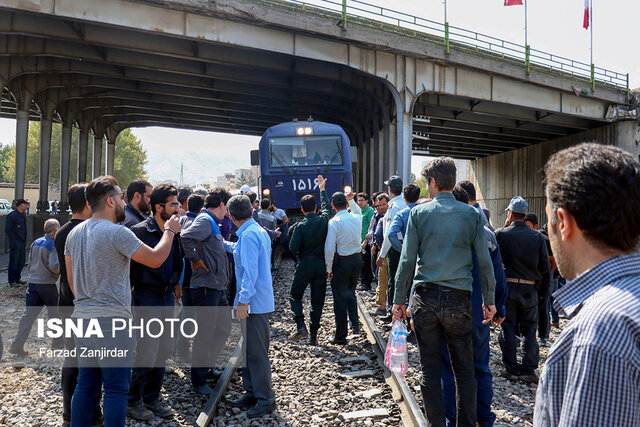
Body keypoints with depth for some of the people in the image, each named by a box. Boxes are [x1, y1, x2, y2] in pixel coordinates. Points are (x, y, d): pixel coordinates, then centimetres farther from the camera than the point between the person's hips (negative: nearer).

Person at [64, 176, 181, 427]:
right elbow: (155, 259, -13)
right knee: (116, 388, 2)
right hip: (112, 321, -8)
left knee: (85, 384, 17)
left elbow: (71, 279, 17)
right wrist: (170, 230, 1)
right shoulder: (116, 232, -16)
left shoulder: (74, 233, 10)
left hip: (82, 318, 8)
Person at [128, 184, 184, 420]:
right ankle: (133, 400, 19)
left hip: (167, 296, 7)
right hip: (146, 297, -7)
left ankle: (152, 396, 30)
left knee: (165, 349, 13)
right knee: (147, 352, -3)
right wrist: (130, 290, -15)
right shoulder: (141, 231, -15)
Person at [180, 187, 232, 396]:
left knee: (223, 328, 19)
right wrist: (196, 260, -22)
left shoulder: (213, 222, 17)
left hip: (218, 287, 10)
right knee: (205, 333, 2)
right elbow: (186, 237, -32)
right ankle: (198, 379, 16)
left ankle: (208, 366, 36)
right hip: (206, 287, -10)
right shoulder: (205, 220, -14)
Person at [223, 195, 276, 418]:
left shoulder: (249, 235, -18)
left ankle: (265, 399, 9)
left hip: (254, 302, -10)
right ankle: (252, 393, 29)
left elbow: (250, 271, -24)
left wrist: (243, 300, -22)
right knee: (249, 349, 18)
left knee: (256, 352, -2)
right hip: (255, 301, 10)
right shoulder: (259, 231, 12)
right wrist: (224, 244, 44)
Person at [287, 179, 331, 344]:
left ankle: (301, 326, -2)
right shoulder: (324, 220, -1)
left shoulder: (300, 226, -11)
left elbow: (293, 248, -12)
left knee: (295, 296, 13)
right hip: (321, 264, 3)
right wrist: (322, 190, 33)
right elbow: (327, 206, 20)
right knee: (317, 301, 9)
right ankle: (314, 335, 12)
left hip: (304, 264, -3)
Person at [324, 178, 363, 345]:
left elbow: (329, 248, -18)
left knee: (340, 297, 5)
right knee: (351, 293, 25)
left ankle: (341, 336, 12)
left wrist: (329, 269, -10)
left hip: (341, 262, -5)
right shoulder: (357, 218, 0)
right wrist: (351, 200, 24)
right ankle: (355, 323, 16)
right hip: (357, 259, 5)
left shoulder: (334, 222, -15)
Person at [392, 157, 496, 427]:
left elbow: (407, 260, -3)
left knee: (430, 369, 9)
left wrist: (399, 300, 4)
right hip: (458, 299, 1)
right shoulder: (472, 214, 2)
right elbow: (484, 261, 2)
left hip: (425, 298, -1)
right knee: (464, 369, 12)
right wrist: (489, 300, 11)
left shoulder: (419, 213, -1)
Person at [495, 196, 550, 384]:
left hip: (507, 286, -1)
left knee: (508, 328, 9)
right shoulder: (537, 237, -2)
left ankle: (512, 369, 15)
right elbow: (546, 265, 0)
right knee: (530, 330, 12)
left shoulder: (501, 234, -8)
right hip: (529, 288, 2)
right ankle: (529, 369, 13)